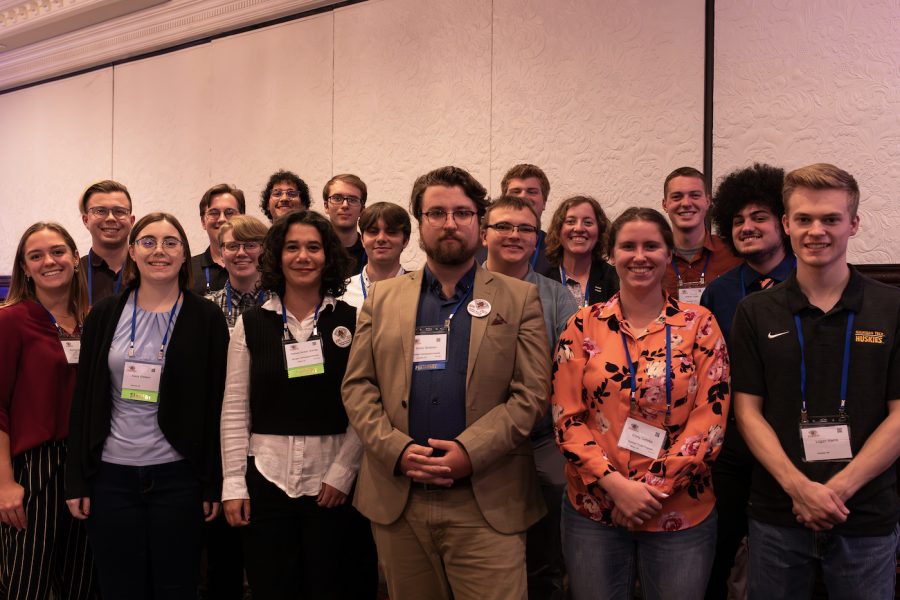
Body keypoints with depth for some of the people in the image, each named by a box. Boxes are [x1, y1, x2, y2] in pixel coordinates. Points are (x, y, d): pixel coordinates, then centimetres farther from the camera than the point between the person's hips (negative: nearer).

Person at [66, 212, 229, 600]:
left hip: (178, 476, -2)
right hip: (111, 476, 2)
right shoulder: (104, 316, 5)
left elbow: (217, 405, -2)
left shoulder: (206, 319, -1)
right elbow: (84, 400, 5)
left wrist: (213, 484, -4)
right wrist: (77, 481, 2)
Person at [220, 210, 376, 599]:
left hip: (333, 480, 0)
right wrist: (234, 483, -2)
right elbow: (234, 410, 3)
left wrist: (343, 472, -9)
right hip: (267, 477, 1)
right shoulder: (251, 324, 4)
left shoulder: (352, 321, 2)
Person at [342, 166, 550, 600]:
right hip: (396, 500, 2)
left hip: (487, 503, -2)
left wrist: (470, 451, -15)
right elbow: (357, 386, 5)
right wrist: (396, 449, -10)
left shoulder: (519, 299, 4)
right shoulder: (382, 298, 10)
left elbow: (530, 393, -3)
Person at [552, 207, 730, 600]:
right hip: (593, 510, 1)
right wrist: (615, 484, -14)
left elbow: (711, 417, -5)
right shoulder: (584, 325, 1)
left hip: (681, 512, 0)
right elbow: (566, 417, -2)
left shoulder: (699, 323, 0)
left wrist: (652, 488, -12)